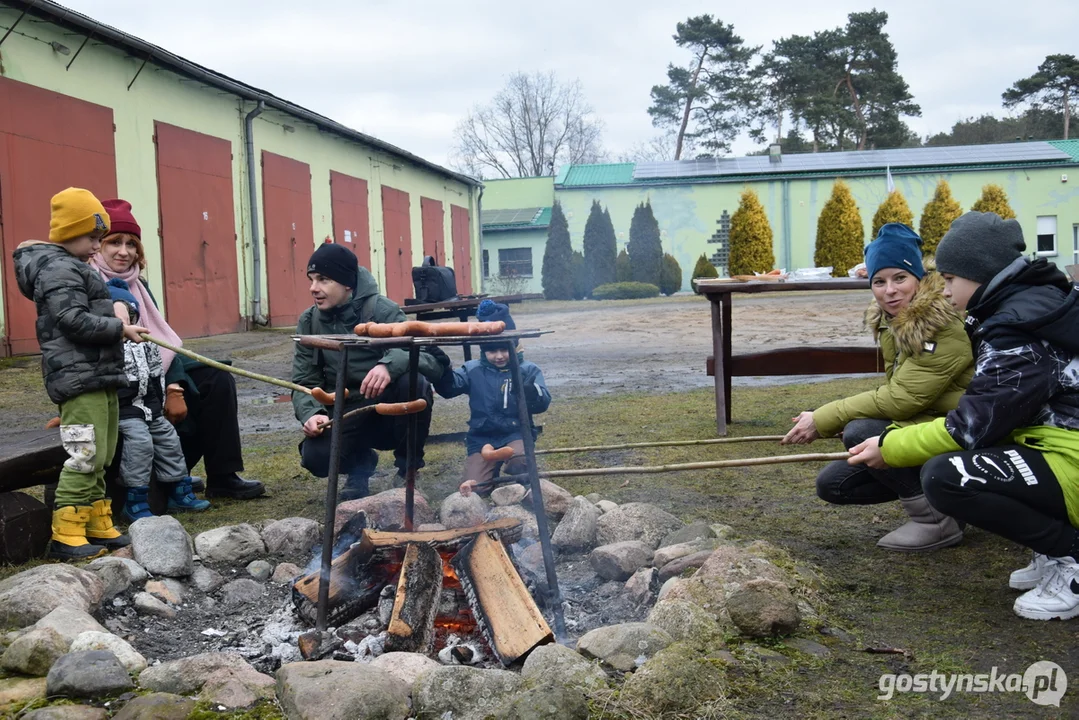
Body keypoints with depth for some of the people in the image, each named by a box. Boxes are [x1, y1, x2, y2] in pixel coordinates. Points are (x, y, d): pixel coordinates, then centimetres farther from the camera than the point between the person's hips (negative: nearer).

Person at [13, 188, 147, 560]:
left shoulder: (75, 268, 22)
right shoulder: (59, 268, -10)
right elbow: (73, 320, -20)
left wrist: (114, 311, 17)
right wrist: (120, 328, -16)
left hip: (98, 377, 11)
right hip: (79, 378, -11)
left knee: (99, 458, 13)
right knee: (85, 456, -13)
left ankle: (98, 527, 20)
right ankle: (66, 536, -9)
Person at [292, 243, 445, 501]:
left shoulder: (382, 310, -14)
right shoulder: (309, 322, 0)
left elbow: (435, 359, -25)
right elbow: (304, 382, 0)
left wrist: (390, 364, -45)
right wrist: (311, 413, -23)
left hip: (391, 412, -2)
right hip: (348, 416, 2)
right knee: (315, 457, -27)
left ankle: (407, 471, -9)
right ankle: (360, 464, 11)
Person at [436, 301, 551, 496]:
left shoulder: (527, 370, 2)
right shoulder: (473, 370, 6)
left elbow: (542, 404, -8)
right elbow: (448, 388, -6)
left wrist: (530, 391, -30)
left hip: (516, 434, -2)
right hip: (482, 438, 2)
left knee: (520, 464, -35)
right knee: (472, 487, -17)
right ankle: (493, 468, 16)